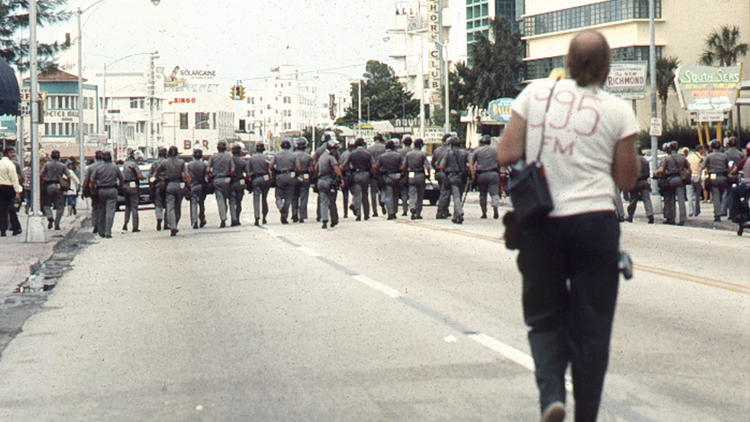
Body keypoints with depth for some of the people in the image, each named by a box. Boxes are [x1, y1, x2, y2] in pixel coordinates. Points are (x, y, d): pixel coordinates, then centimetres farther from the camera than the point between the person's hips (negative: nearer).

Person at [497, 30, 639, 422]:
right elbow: (626, 179, 5)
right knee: (590, 327, 8)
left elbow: (506, 155, 0)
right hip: (594, 220, -1)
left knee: (545, 317, 15)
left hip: (540, 224, 1)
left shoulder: (536, 93, 2)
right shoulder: (618, 111, -1)